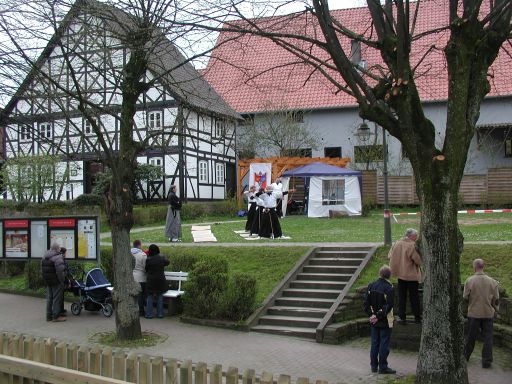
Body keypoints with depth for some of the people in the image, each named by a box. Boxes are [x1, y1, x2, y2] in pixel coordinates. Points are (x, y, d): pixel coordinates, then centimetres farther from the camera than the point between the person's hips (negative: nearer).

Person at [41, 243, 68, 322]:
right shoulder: (57, 257, -17)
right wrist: (62, 280, -13)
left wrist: (46, 280, 19)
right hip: (57, 282, -8)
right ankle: (56, 316, 1)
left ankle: (49, 316, 20)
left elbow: (42, 270, 16)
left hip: (48, 282, 8)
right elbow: (60, 271, -23)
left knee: (49, 298, 15)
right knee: (57, 298, -2)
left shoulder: (44, 257, 12)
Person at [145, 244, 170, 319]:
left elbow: (146, 269, -3)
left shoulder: (148, 260, -14)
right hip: (161, 280, 3)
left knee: (150, 297, 7)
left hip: (151, 281, -3)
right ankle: (160, 313, 14)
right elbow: (167, 262, 16)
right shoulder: (162, 258, -4)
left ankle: (149, 314, 7)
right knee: (160, 296, 12)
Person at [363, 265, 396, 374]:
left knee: (374, 343, 13)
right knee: (384, 343, 3)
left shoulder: (371, 286, 0)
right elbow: (388, 306, -18)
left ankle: (374, 366, 19)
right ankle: (383, 367, 6)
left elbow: (366, 302, -1)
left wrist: (372, 314, -2)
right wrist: (378, 316, -12)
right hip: (385, 321, -5)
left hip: (373, 321, 5)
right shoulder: (389, 288, -15)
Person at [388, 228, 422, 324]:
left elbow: (389, 256, 8)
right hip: (411, 275, -5)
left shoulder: (397, 243, 0)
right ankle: (417, 317, 18)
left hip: (400, 274, 5)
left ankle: (401, 317, 13)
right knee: (414, 297, 9)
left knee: (401, 297, 12)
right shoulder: (412, 246, -19)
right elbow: (418, 261, -18)